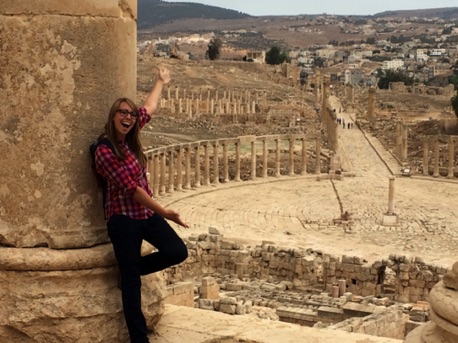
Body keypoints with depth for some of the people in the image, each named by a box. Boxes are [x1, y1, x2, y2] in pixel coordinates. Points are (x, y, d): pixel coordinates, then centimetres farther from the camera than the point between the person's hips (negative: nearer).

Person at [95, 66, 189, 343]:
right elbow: (132, 188, -20)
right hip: (123, 219, -8)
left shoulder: (130, 140, 4)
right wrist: (164, 212, -19)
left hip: (146, 213, 8)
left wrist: (162, 82, 33)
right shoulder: (105, 152, -18)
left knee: (178, 252, -5)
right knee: (131, 281, -2)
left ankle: (129, 268, 19)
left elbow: (149, 108, 21)